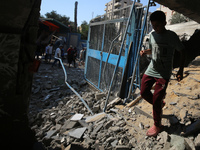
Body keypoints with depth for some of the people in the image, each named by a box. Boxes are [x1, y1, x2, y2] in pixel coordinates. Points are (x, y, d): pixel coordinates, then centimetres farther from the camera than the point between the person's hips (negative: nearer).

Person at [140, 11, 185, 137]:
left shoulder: (171, 36, -11)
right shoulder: (152, 35, 6)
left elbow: (182, 52, -4)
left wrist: (181, 70, -9)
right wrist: (145, 52, -2)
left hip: (163, 73, -6)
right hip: (151, 69, 6)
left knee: (156, 99, -6)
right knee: (144, 92, 8)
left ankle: (157, 126, 14)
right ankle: (160, 104, 38)